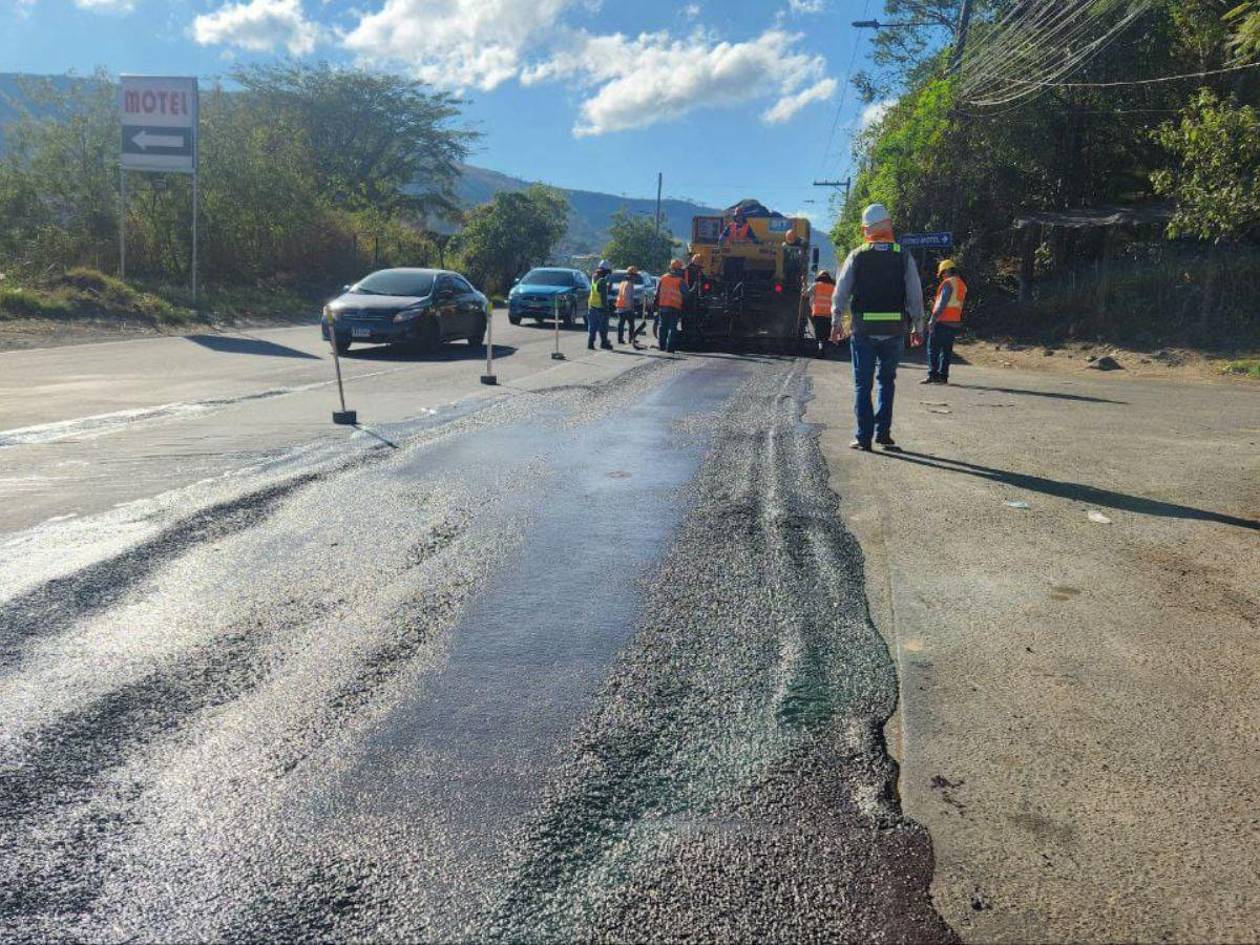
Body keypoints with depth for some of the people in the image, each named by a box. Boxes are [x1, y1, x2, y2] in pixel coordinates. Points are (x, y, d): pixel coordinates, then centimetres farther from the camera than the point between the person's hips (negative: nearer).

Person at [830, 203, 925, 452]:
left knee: (862, 384, 6)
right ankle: (883, 433, 12)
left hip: (863, 330, -1)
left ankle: (864, 437, 4)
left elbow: (841, 292, 0)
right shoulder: (904, 257, 2)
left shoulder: (856, 256, -1)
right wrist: (918, 327, 9)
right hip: (894, 331, 1)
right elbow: (915, 296, 1)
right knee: (887, 381, 15)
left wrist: (836, 321, 10)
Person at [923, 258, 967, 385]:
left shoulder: (948, 283, -10)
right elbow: (959, 305, 18)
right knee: (946, 350, 10)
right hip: (955, 322, 8)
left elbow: (942, 303, -17)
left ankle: (933, 374, -11)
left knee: (933, 348, -5)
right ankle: (943, 375, 9)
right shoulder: (962, 285, 17)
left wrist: (933, 319, -16)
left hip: (943, 321, -8)